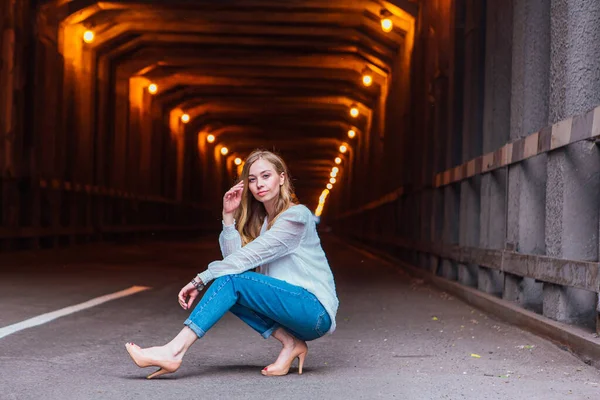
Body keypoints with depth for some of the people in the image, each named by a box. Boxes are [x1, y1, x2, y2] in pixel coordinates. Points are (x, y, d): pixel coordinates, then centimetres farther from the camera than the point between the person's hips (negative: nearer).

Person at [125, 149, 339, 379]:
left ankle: (174, 352, -32)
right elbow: (234, 257, 0)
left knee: (231, 279, -21)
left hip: (316, 310, -8)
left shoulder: (296, 216, -10)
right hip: (292, 310, 8)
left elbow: (249, 256, -19)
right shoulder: (261, 221, 16)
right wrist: (229, 216, -7)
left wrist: (200, 280, -20)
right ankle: (290, 343, -11)